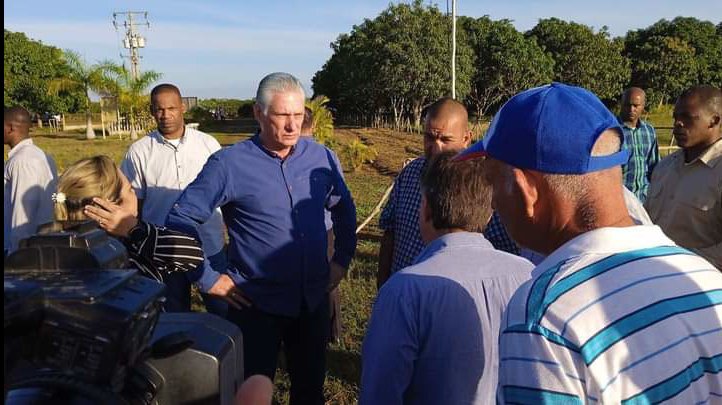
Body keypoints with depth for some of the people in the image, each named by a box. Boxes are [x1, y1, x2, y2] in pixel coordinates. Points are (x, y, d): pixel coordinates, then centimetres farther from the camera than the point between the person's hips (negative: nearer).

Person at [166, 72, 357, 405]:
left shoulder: (321, 157, -1)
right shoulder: (229, 164, -14)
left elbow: (344, 209, 15)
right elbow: (180, 220, -11)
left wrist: (343, 259, 9)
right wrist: (208, 279, -11)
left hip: (314, 300, 4)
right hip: (256, 304, -4)